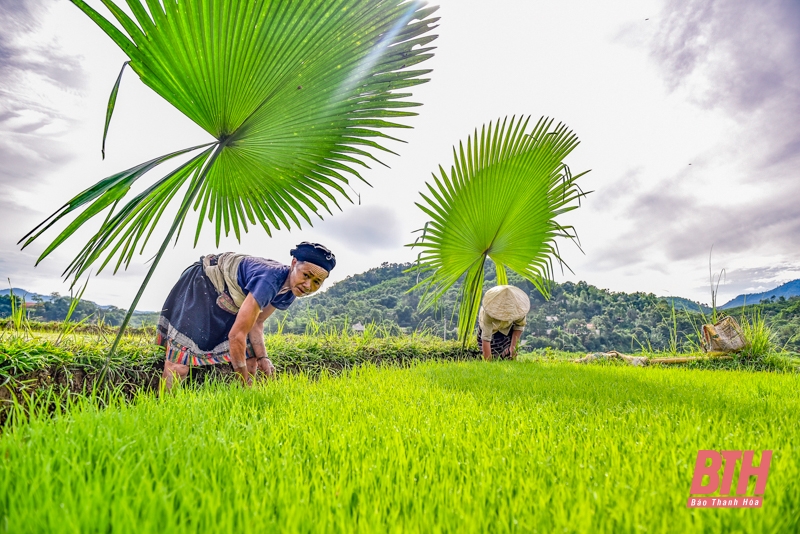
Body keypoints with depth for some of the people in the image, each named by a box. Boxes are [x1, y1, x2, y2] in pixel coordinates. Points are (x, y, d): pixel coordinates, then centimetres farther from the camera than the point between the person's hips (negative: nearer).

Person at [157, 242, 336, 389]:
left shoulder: (290, 291, -10)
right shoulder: (270, 280, -37)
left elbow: (256, 321, 0)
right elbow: (237, 335, -34)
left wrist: (262, 357, -14)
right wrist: (245, 382, -23)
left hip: (228, 302, 8)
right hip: (200, 287, -8)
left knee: (250, 362, 4)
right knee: (180, 358, -18)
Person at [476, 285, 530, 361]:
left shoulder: (518, 307, -36)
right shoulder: (489, 311, -44)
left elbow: (520, 326, -15)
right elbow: (486, 338, -42)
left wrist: (513, 347, -19)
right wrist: (488, 362, -40)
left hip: (508, 327, 2)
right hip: (489, 326, -2)